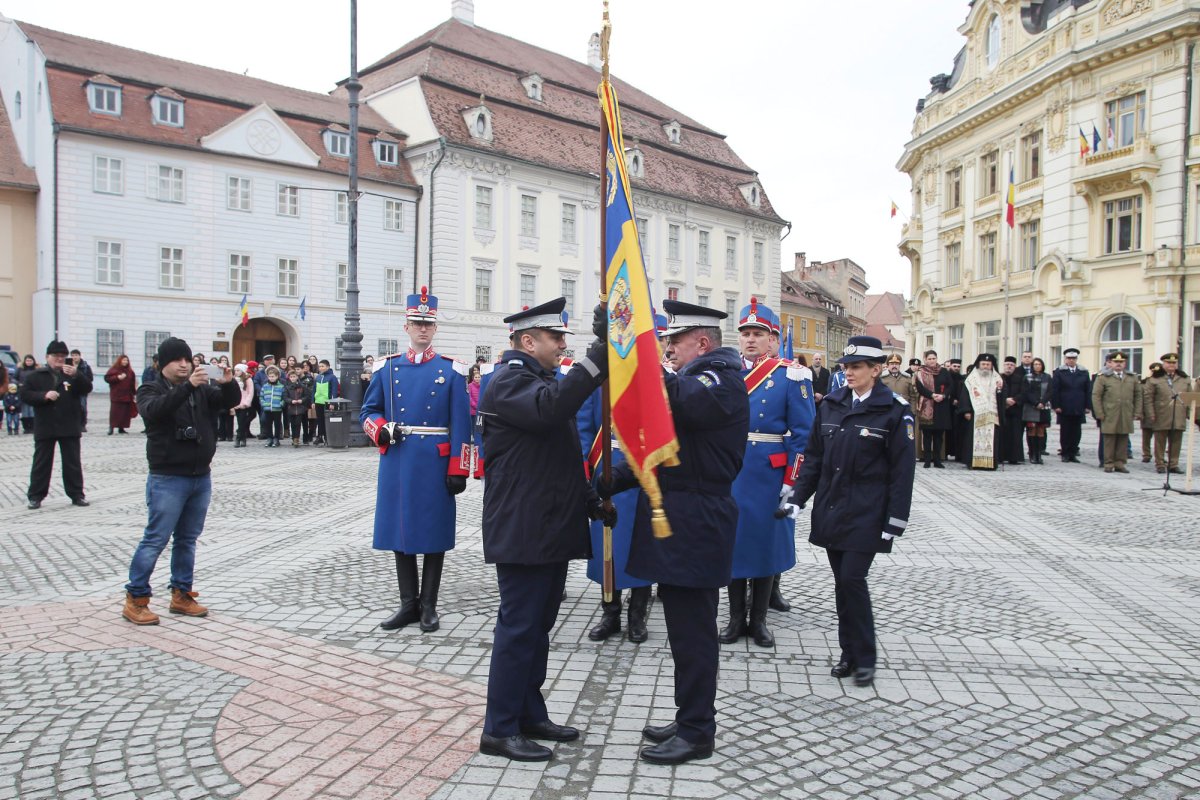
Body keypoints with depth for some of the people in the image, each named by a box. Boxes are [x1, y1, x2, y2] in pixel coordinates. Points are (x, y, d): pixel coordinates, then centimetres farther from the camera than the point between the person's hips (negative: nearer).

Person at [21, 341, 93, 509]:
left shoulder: (72, 374, 7)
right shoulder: (35, 376, 4)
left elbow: (87, 388, -7)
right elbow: (24, 395, -2)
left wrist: (76, 375, -24)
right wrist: (44, 395, -17)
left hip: (69, 427, 1)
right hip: (44, 427, -1)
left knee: (73, 463, 6)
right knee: (41, 463, 4)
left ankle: (76, 495, 12)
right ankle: (35, 496, 11)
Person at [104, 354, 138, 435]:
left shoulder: (130, 371, 12)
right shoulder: (114, 369, 1)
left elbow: (133, 383, 13)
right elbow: (107, 378, -6)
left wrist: (134, 393, 10)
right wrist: (118, 377, -17)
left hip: (127, 395, 4)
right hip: (116, 395, -4)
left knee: (125, 412, 2)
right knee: (114, 411, -6)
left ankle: (121, 427, 9)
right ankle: (111, 427, -2)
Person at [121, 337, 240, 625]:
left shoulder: (202, 389, 10)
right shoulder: (151, 390, -2)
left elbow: (231, 401, -1)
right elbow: (155, 410, -23)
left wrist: (228, 383, -22)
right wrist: (188, 386, -35)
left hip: (201, 477, 5)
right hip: (168, 479, -5)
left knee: (188, 539, 12)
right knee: (155, 539, -4)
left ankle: (181, 596, 21)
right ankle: (135, 599, 6)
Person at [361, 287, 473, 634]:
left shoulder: (452, 370, 0)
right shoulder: (387, 367, 7)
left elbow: (461, 425, -3)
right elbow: (368, 411, 12)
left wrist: (459, 469, -8)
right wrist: (381, 429, -11)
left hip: (435, 464, -2)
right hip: (397, 463, 3)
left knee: (435, 534, 5)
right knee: (400, 532, 8)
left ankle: (428, 605, 18)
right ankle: (409, 603, 21)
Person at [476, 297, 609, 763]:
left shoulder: (540, 378, 19)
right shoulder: (510, 380, -13)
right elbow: (550, 408, -37)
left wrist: (590, 499, 15)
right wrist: (599, 356, -38)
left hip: (551, 528, 10)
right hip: (523, 530, -10)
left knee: (538, 624, 17)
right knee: (519, 627, -2)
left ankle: (530, 715, 29)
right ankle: (499, 730, 11)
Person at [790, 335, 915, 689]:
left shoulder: (894, 411, -5)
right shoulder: (830, 406, 8)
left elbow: (901, 471, -6)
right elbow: (813, 458, 11)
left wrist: (895, 521, -9)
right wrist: (797, 497, 3)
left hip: (865, 514, -4)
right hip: (831, 510, 5)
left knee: (852, 579, -8)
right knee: (842, 582, 9)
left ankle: (864, 658, 9)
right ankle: (849, 652, 23)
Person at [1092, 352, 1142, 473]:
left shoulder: (1133, 378, 14)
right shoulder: (1103, 377, 3)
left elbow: (1138, 396, 15)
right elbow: (1096, 396, -1)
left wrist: (1137, 413, 6)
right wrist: (1099, 414, -7)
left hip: (1126, 417, 3)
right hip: (1109, 417, -3)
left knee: (1123, 440, 4)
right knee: (1109, 440, -1)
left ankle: (1120, 463, 11)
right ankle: (1109, 464, 5)